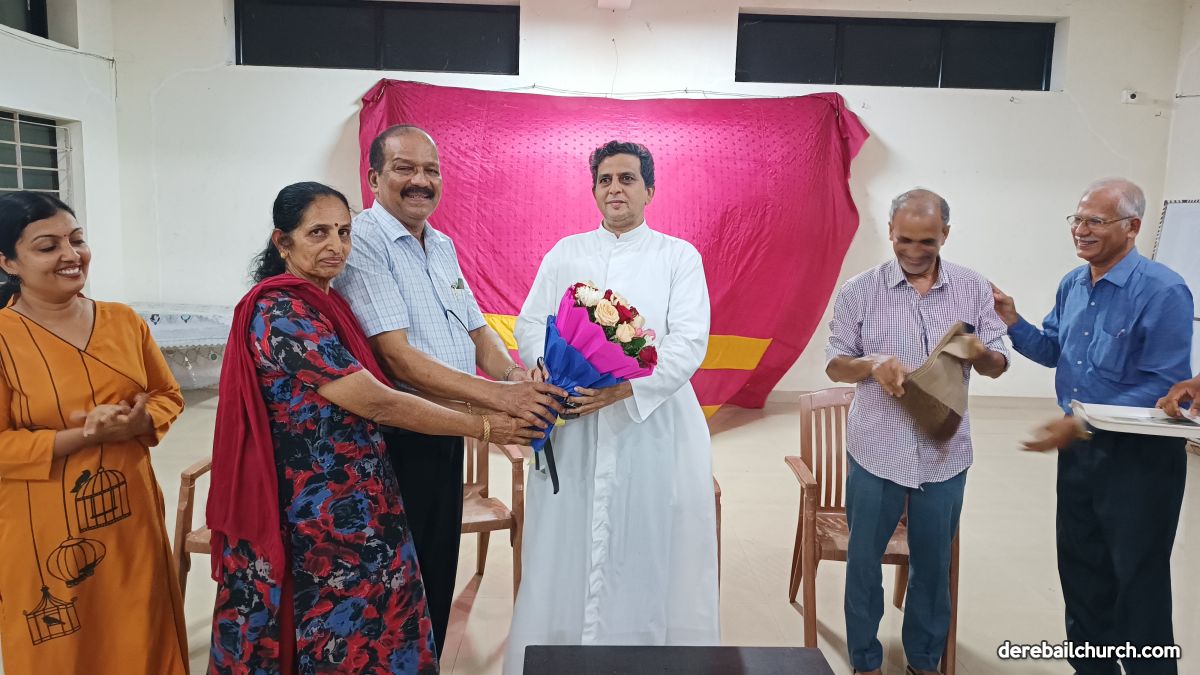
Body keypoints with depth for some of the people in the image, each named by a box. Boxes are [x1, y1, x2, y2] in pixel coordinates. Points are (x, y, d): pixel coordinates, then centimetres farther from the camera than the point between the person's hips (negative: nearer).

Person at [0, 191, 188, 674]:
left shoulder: (124, 321, 3)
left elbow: (168, 395, 9)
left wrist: (139, 424, -12)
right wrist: (86, 436, -23)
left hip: (131, 521, 4)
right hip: (47, 537, -4)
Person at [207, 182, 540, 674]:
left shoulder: (323, 302, 10)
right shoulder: (281, 311, -18)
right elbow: (375, 402, -21)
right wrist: (484, 427, -13)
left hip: (351, 506, 8)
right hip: (318, 517, -8)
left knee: (368, 630, 15)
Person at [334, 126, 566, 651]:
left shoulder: (442, 245, 11)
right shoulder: (363, 242, -16)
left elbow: (476, 329, 13)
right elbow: (397, 357, -23)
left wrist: (511, 374, -8)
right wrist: (498, 396, -27)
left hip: (446, 436, 8)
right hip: (396, 443, -8)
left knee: (440, 574, 20)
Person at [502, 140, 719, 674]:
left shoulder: (680, 257, 5)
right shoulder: (564, 254, 13)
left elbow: (688, 342, -6)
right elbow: (529, 327, 7)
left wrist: (628, 385, -21)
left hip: (653, 424, -1)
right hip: (573, 426, 2)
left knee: (652, 554, 3)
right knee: (568, 552, 6)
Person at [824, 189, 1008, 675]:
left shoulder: (974, 288, -1)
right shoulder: (859, 291, -5)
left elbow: (997, 365, 3)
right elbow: (835, 364, -1)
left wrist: (979, 353, -20)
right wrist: (874, 366, -22)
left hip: (945, 453, 2)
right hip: (876, 452, -1)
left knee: (933, 563, 15)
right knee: (864, 560, 10)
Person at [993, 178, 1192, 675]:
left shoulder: (1162, 291, -19)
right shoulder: (1072, 284, 5)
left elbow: (1164, 387, -23)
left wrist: (1083, 424, -26)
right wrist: (1013, 323, -1)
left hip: (1138, 458, -7)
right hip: (1078, 448, 8)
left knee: (1137, 580, 7)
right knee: (1080, 568, 19)